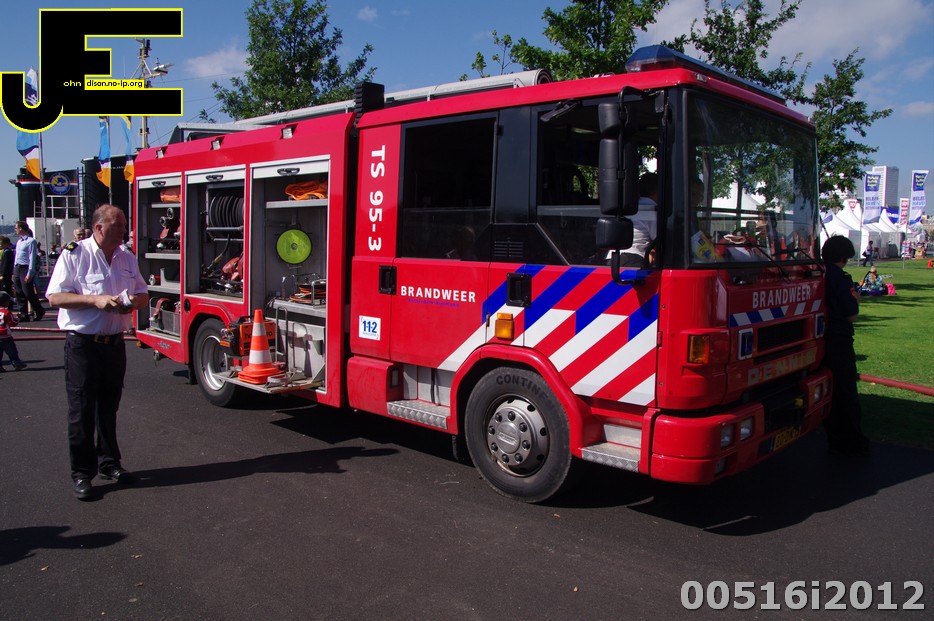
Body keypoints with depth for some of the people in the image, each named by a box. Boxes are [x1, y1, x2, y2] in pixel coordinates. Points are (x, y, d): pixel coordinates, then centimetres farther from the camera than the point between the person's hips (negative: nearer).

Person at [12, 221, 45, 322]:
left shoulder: (31, 241, -9)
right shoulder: (19, 242, 17)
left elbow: (32, 258, -14)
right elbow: (16, 257, 20)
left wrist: (29, 274, -19)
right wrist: (14, 273, 16)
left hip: (25, 269, -8)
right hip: (17, 269, 8)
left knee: (28, 293, -7)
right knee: (19, 294, 7)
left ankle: (39, 312, 8)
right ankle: (23, 315, 12)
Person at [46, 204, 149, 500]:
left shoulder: (127, 258, 10)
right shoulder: (74, 254, -7)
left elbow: (143, 295, 16)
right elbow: (55, 296, -12)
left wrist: (134, 301, -7)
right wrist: (96, 300, -21)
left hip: (115, 343, 5)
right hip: (82, 345, -5)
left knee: (109, 408, 15)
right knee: (82, 411, 1)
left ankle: (109, 463, 27)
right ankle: (82, 473, 11)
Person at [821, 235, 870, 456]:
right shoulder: (841, 279, -16)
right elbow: (852, 315, -14)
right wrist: (856, 299, 5)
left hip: (819, 341, 6)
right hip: (839, 341, -6)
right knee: (846, 392, 5)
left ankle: (834, 439, 21)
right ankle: (853, 441, 13)